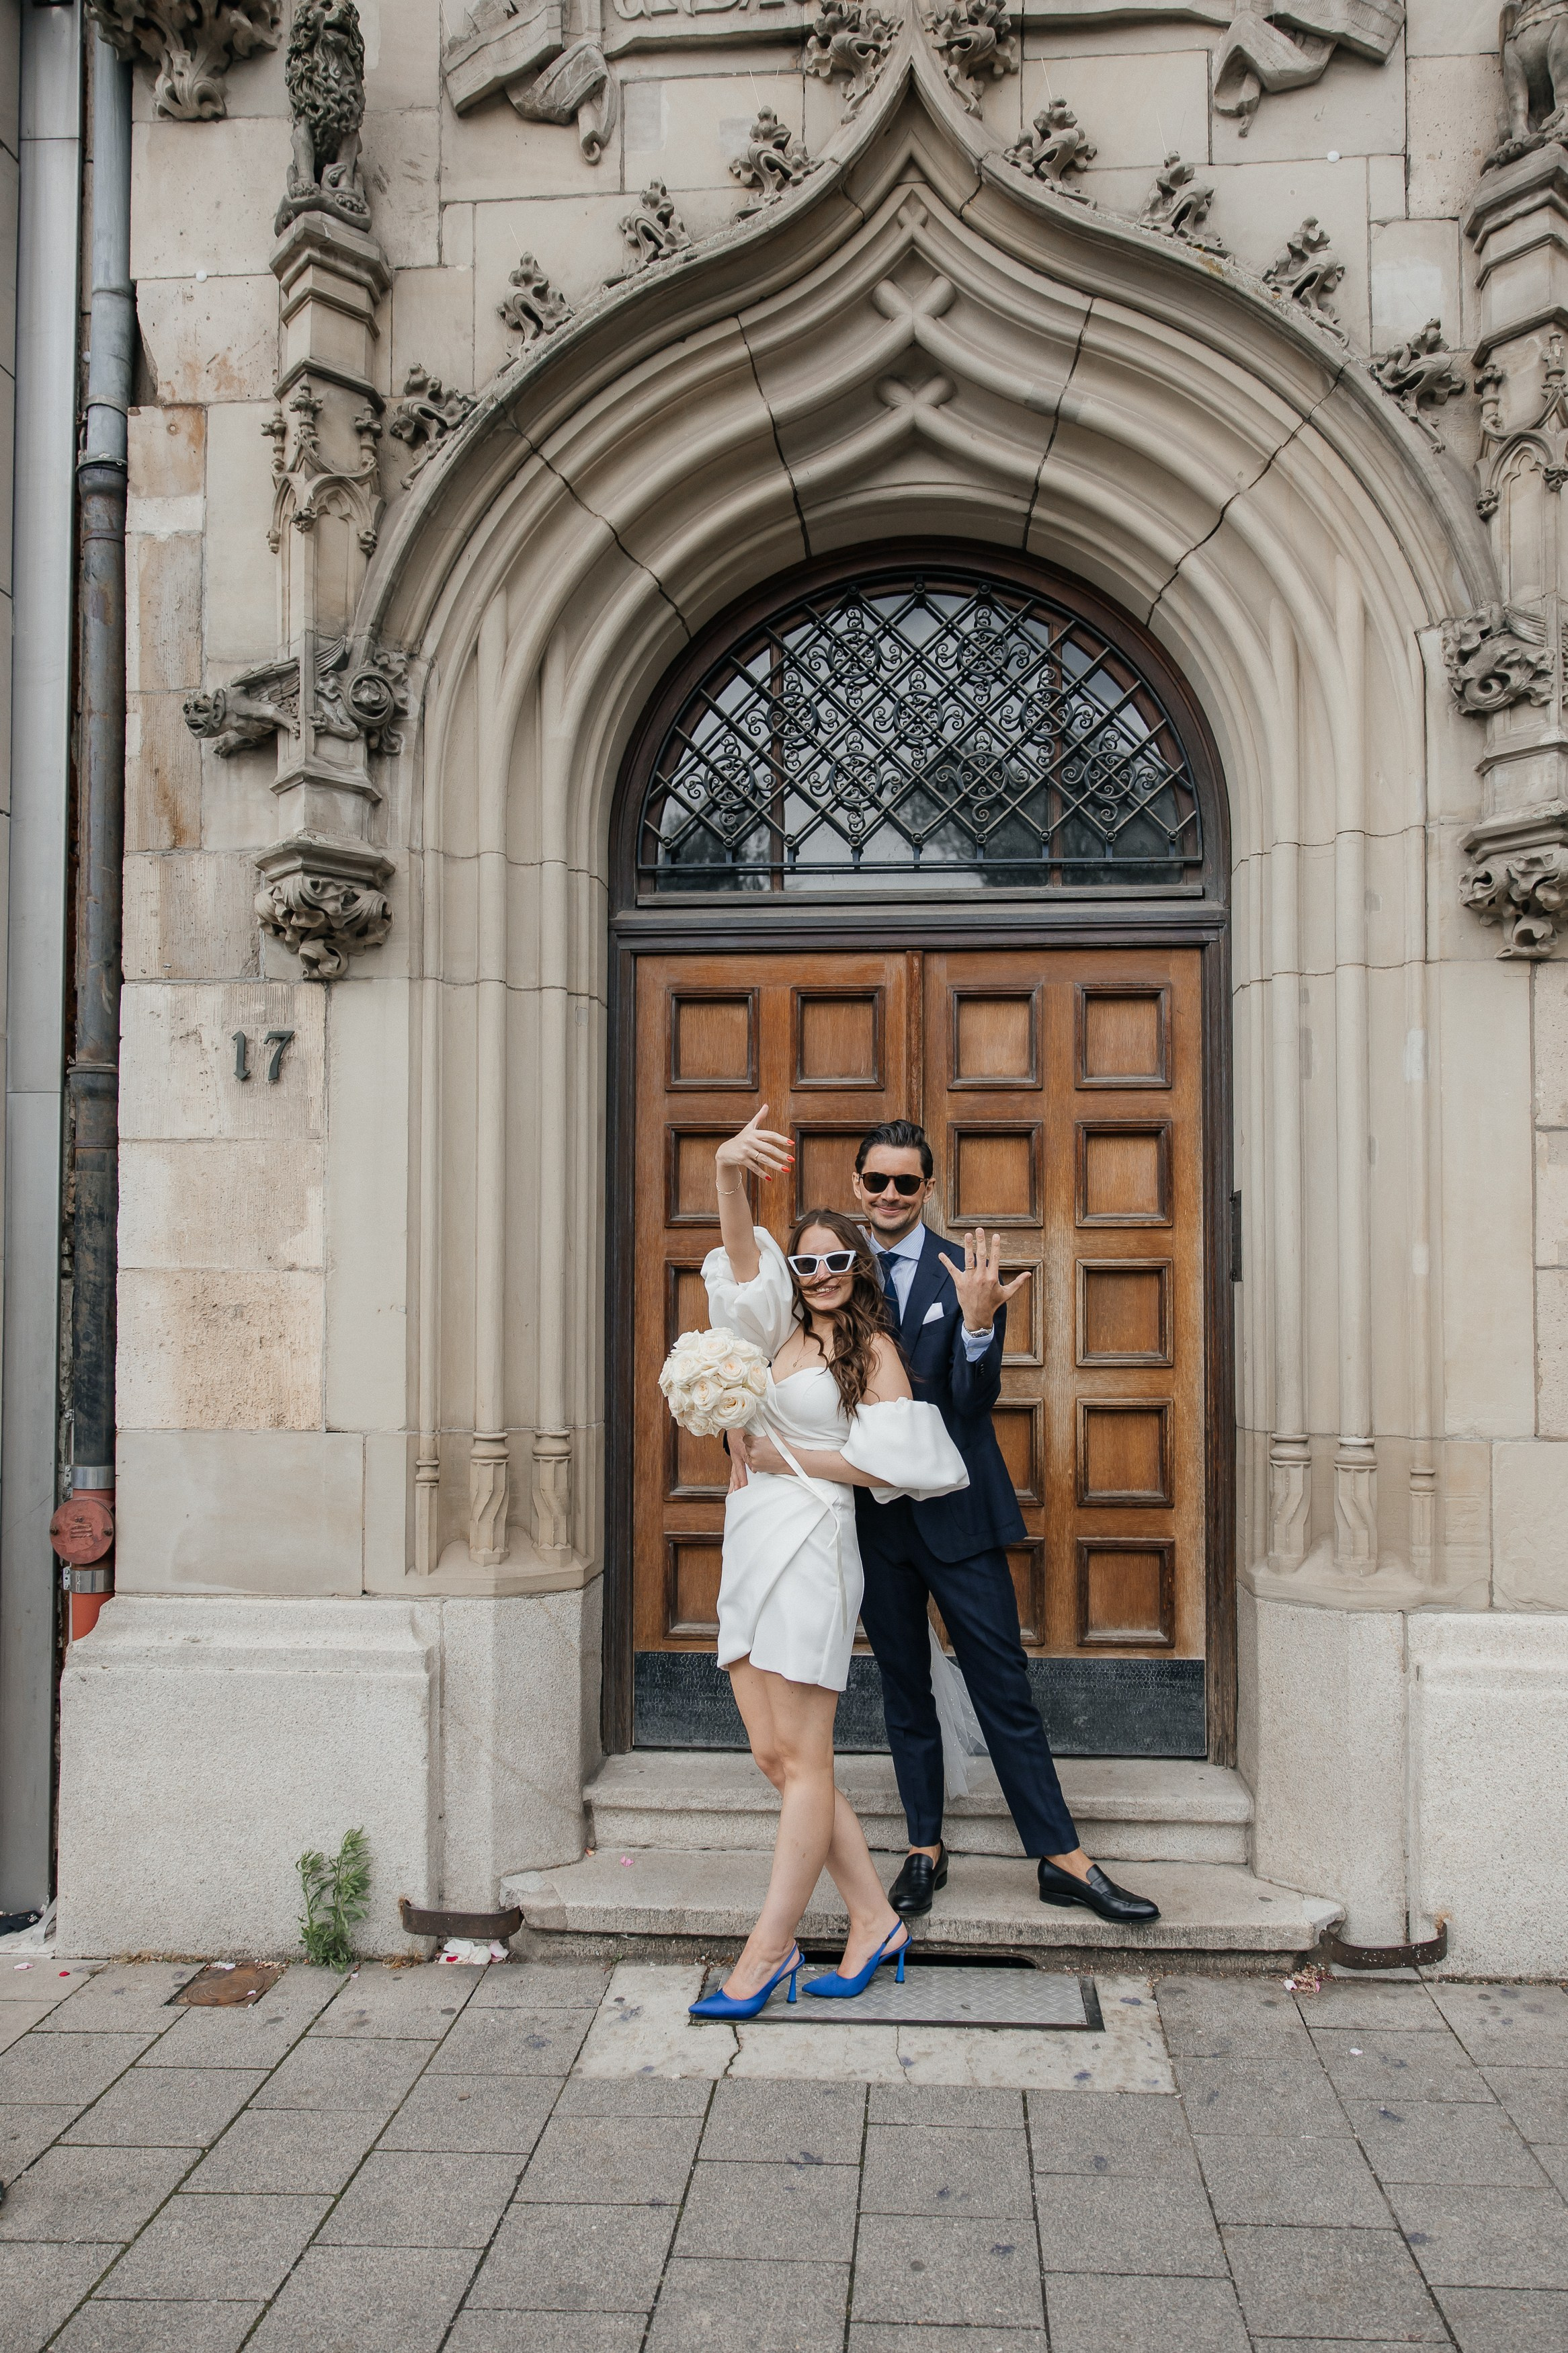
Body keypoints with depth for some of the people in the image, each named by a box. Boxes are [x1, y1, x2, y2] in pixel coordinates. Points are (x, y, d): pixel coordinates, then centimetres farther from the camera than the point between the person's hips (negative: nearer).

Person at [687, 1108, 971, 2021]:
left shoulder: (872, 1347, 0)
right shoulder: (782, 1328, 15)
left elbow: (893, 1463, -8)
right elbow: (744, 1253, -2)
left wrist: (790, 1458, -8)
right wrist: (729, 1172, -20)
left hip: (809, 1547, -7)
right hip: (749, 1551, 7)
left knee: (801, 1759, -2)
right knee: (776, 1757, 8)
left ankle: (770, 1949, 6)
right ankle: (876, 1920, 18)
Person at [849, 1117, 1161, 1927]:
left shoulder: (963, 1274, -6)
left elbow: (974, 1402, -12)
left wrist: (979, 1322, -29)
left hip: (955, 1511, -2)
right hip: (873, 1515, 3)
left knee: (1005, 1690, 2)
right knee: (904, 1692, 14)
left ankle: (1063, 1860, 12)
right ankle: (925, 1852, 28)